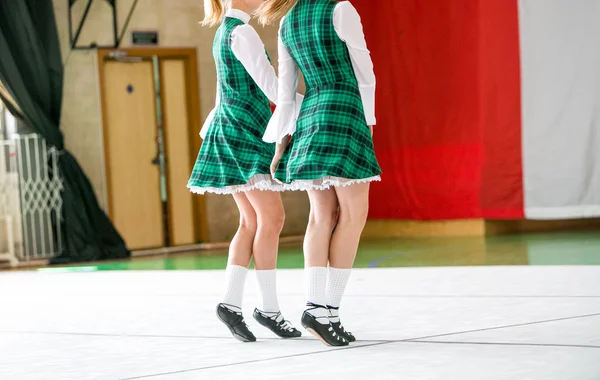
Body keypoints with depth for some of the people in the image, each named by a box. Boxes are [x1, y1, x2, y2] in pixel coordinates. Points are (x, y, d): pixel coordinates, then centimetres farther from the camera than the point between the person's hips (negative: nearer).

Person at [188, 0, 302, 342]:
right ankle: (270, 308, -9)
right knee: (272, 216, -11)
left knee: (253, 221, 5)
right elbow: (273, 89, -18)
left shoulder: (225, 32, 18)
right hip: (244, 132, -10)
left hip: (230, 131, 10)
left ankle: (232, 302, 1)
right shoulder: (242, 32, -13)